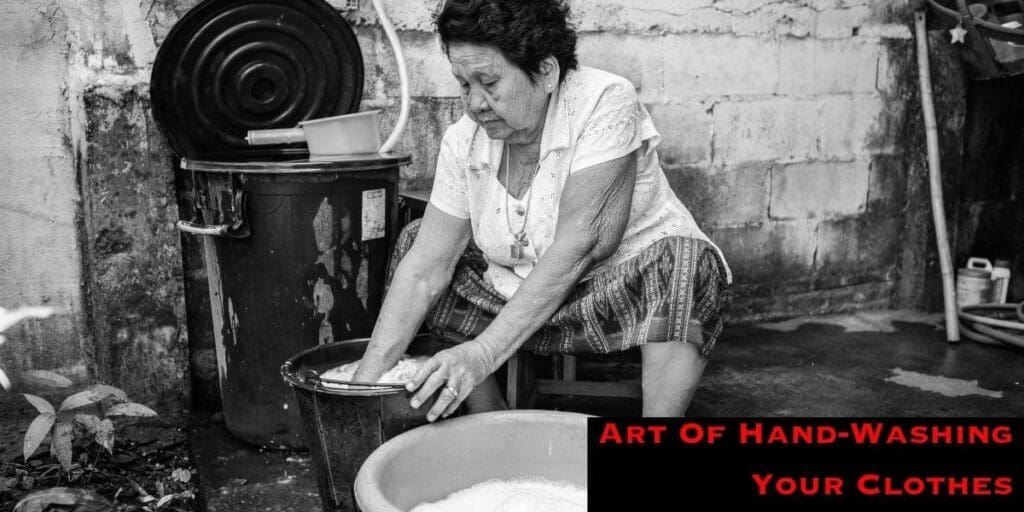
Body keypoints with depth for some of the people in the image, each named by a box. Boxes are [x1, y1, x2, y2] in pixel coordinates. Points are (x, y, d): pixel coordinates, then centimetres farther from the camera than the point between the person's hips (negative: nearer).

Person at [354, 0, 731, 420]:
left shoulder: (605, 103, -21)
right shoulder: (463, 142, -7)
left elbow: (579, 245, -30)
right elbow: (426, 268, -11)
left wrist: (483, 353, -34)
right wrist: (366, 381, -20)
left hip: (632, 290, -5)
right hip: (528, 299, 6)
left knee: (680, 263, -35)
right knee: (412, 242, -1)